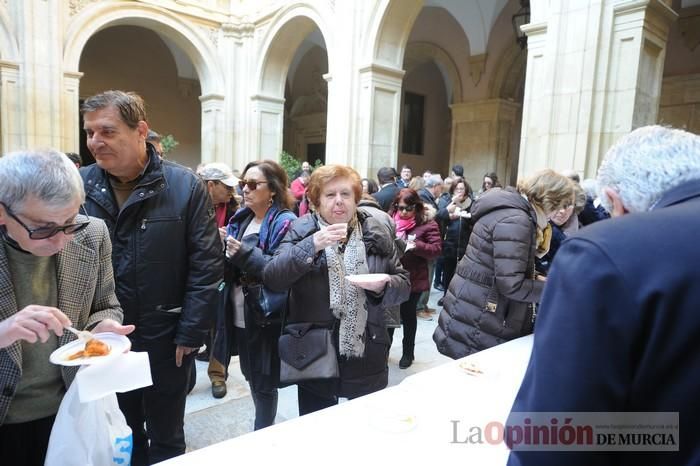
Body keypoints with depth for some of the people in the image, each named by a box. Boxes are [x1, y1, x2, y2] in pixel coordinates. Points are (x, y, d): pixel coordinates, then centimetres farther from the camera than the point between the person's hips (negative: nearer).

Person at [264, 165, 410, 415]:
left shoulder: (375, 233, 2)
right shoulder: (301, 231, -2)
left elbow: (403, 284, 7)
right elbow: (272, 278, -13)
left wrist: (384, 286, -15)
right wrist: (312, 245, -24)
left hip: (366, 357, 2)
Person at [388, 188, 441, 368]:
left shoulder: (427, 223, -8)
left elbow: (436, 249, -13)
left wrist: (417, 246, -28)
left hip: (413, 279, -3)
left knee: (408, 315, 12)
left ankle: (408, 352, 31)